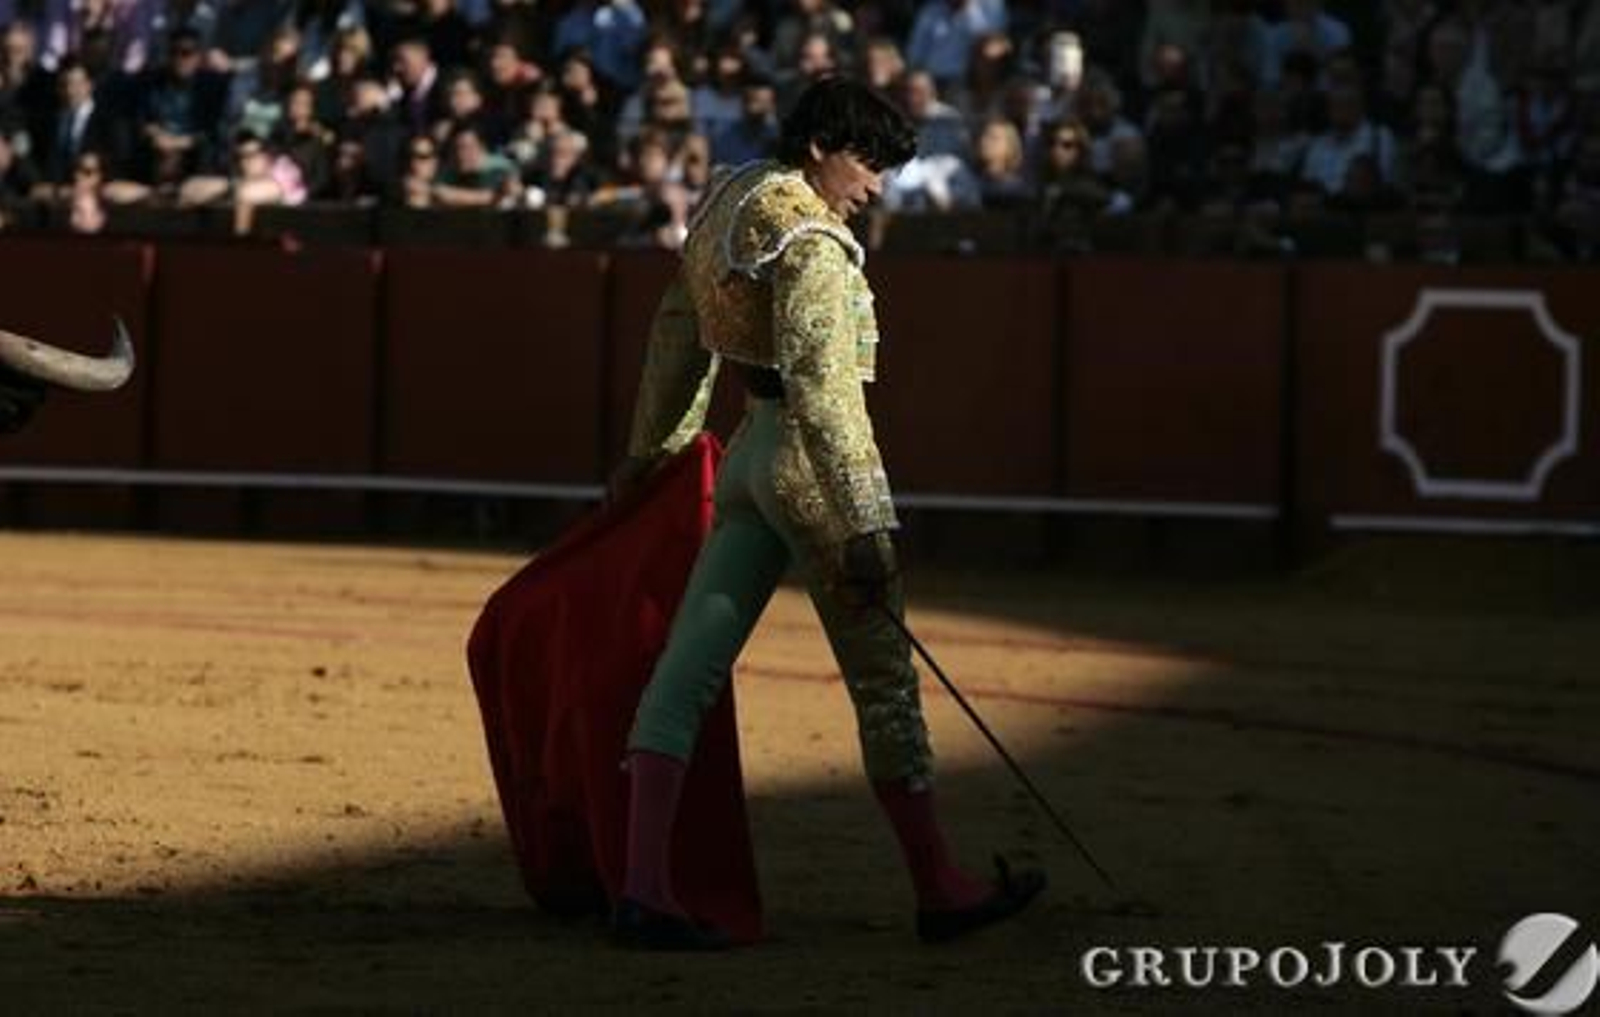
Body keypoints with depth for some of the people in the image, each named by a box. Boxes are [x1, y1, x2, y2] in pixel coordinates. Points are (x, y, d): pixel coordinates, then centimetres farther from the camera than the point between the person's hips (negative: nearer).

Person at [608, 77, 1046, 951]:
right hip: (808, 462, -9)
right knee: (884, 679, 4)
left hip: (749, 457, 9)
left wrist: (650, 447, 36)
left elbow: (678, 331, 23)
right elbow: (822, 387, -24)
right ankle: (939, 891, 15)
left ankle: (643, 888, -10)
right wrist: (865, 524, -24)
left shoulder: (727, 204, 11)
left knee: (688, 670, -1)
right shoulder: (809, 240, -17)